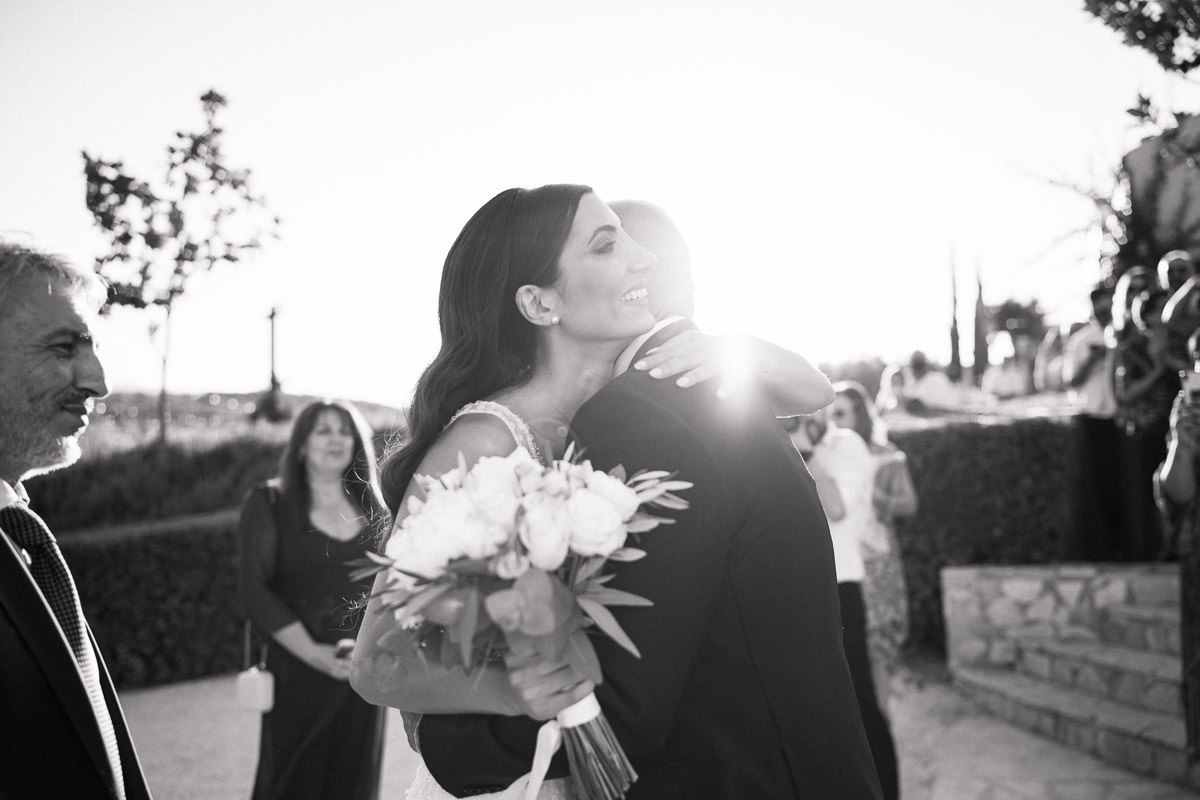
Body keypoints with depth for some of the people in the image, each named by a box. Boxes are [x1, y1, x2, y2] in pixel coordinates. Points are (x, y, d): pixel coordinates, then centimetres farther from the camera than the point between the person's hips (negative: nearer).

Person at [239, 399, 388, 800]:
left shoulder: (372, 508, 10)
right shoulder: (269, 503, 0)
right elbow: (255, 590, -7)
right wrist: (314, 653, -14)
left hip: (364, 674, 3)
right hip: (297, 675, -3)